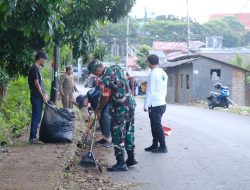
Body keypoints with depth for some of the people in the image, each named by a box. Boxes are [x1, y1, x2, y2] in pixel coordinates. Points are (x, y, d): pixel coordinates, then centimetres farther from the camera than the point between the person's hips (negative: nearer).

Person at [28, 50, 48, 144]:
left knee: (37, 117, 10)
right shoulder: (34, 68, -14)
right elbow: (36, 84, -16)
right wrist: (43, 96, -12)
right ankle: (32, 138, -3)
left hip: (39, 97, 10)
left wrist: (44, 95, 16)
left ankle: (33, 137, 14)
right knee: (36, 117, -7)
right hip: (36, 97, -10)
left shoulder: (37, 68, 16)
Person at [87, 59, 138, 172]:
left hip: (120, 108, -9)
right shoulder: (116, 68, 4)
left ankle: (121, 163, -5)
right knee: (128, 132, 17)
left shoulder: (106, 79, -18)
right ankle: (131, 158, 24)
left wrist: (98, 109, 7)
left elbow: (105, 98, -9)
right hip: (131, 103, 9)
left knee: (117, 134, -4)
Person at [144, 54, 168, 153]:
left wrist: (146, 105, -11)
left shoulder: (153, 74, -13)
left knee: (157, 125, -4)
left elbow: (150, 91, -14)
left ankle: (163, 146, -3)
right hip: (162, 103, 9)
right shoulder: (164, 74, 11)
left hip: (154, 104, -8)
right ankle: (155, 145, 21)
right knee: (155, 125, 15)